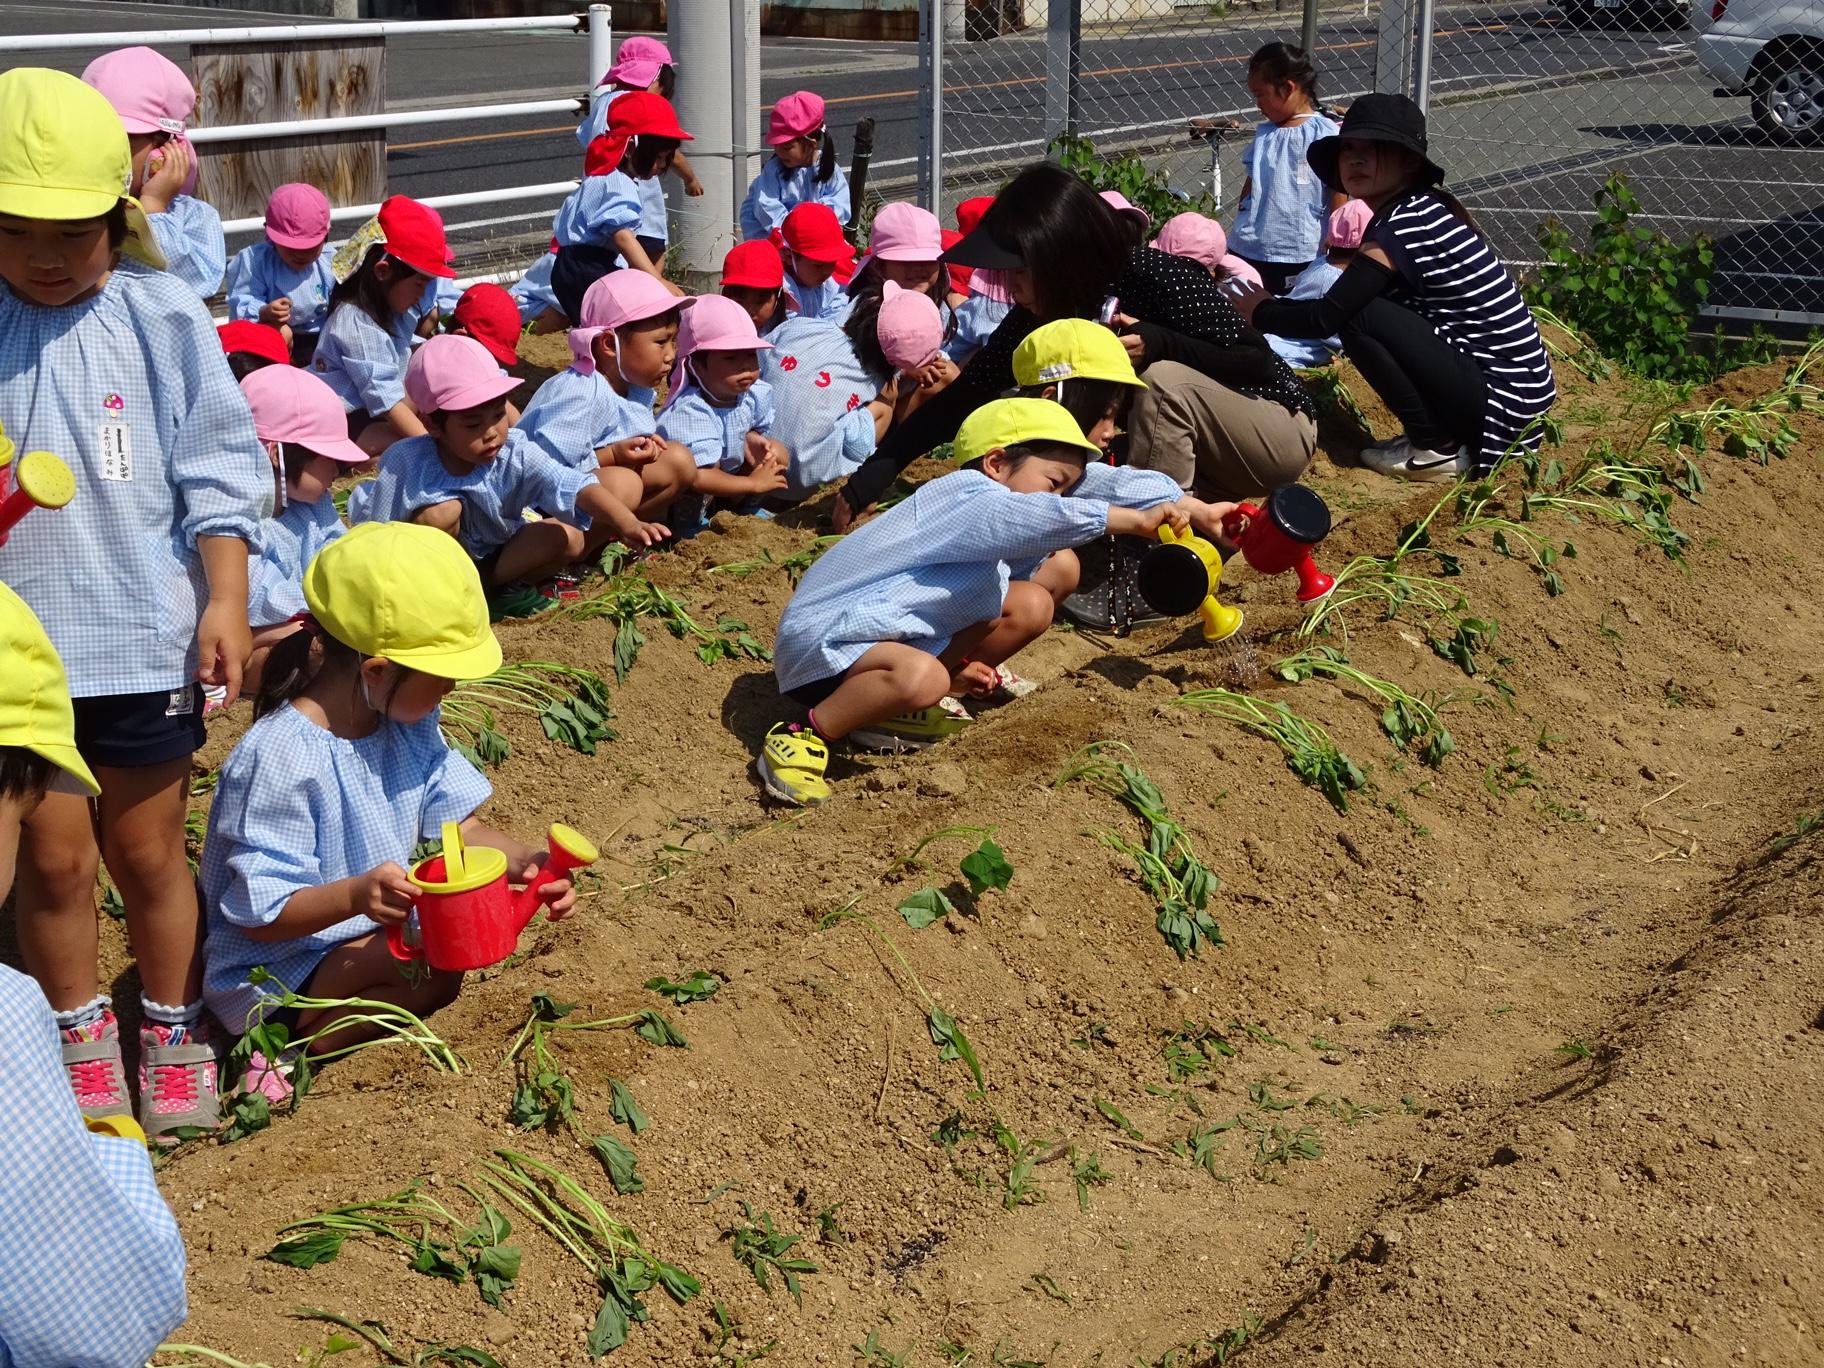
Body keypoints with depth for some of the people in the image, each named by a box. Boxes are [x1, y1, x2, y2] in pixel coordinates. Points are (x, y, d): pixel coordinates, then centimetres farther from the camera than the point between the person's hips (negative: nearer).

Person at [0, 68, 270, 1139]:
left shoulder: (162, 317, -5)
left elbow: (218, 475, -2)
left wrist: (225, 601, -5)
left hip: (146, 637, -1)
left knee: (148, 853, 12)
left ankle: (174, 1029, 32)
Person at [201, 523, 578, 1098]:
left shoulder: (410, 726, -2)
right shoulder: (278, 759, -27)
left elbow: (458, 825, 1)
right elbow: (261, 915, -24)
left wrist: (522, 861, -19)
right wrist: (354, 896, -41)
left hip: (380, 927, 9)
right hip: (272, 976, -9)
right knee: (435, 968, -28)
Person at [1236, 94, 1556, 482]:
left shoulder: (1408, 221, -17)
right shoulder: (1425, 208, 10)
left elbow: (1326, 318, -17)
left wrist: (1259, 310, 0)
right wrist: (1274, 305, 12)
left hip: (1502, 398, -10)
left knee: (1359, 316, -17)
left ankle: (1437, 450, -7)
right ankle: (1447, 437, 14)